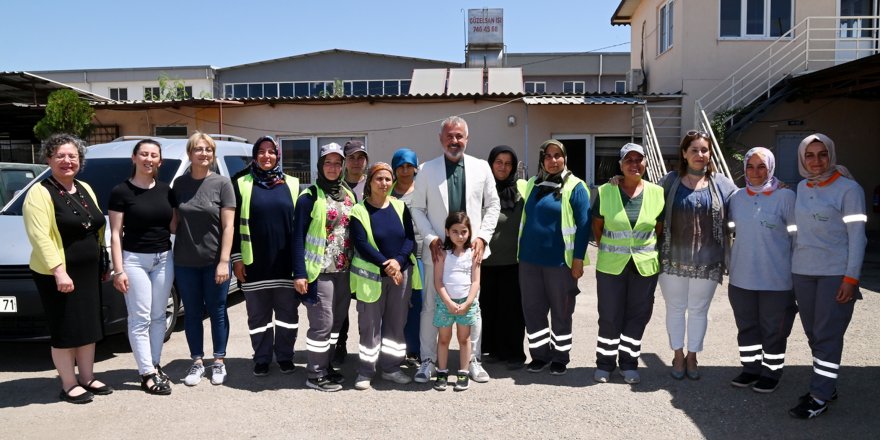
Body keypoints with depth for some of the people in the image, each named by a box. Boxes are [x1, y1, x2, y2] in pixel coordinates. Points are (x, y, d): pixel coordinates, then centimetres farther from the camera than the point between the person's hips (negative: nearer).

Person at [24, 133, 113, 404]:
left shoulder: (85, 189, 12)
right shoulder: (40, 193, -10)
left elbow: (98, 228, 18)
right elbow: (40, 237, -18)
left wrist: (104, 264, 15)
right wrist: (59, 271, -25)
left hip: (89, 272, 7)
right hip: (57, 275, -7)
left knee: (89, 327, 13)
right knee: (65, 331, 0)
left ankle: (88, 378, 25)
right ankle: (69, 386, 11)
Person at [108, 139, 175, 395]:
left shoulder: (165, 190, 7)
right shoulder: (121, 191, -6)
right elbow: (116, 234, -7)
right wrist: (119, 270, -12)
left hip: (164, 258, 5)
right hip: (134, 259, -5)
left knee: (158, 316, 12)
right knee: (140, 319, -2)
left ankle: (155, 365, 23)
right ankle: (147, 374, 4)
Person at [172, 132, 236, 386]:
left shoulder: (222, 184, -5)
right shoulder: (179, 184, 4)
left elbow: (228, 225, -7)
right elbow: (175, 221, 10)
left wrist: (224, 261, -13)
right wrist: (172, 254, 2)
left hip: (214, 261, -3)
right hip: (185, 262, 3)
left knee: (217, 311, 7)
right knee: (192, 313, 10)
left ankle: (219, 362, 20)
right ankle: (197, 362, 22)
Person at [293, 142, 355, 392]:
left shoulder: (349, 195, 12)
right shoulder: (309, 197, -6)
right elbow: (298, 237, -9)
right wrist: (299, 273, -15)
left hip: (344, 271, 6)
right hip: (320, 271, -6)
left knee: (337, 322, 12)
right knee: (322, 324, -4)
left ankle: (326, 366, 26)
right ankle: (315, 375, 8)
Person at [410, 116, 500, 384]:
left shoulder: (481, 168, 5)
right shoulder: (427, 170, 2)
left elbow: (492, 206, 8)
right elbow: (418, 208, 4)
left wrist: (482, 236, -4)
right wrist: (431, 238, -8)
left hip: (471, 249, 1)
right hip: (438, 250, -1)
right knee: (431, 306, 4)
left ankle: (473, 361, 21)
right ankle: (428, 361, 17)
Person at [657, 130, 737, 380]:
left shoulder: (721, 183, 2)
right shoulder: (671, 181, 1)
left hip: (706, 261, 0)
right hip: (674, 258, 0)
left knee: (698, 310, 12)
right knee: (675, 308, 12)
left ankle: (692, 357, 28)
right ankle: (678, 356, 28)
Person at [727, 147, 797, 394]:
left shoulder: (785, 196, -7)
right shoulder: (738, 197, 5)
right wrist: (729, 263, 12)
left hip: (776, 279, -4)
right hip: (741, 277, 4)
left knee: (773, 330, 9)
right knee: (747, 326, 15)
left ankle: (771, 373, 25)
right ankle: (751, 369, 31)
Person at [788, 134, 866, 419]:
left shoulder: (848, 188, -7)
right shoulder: (802, 187, 10)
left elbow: (856, 235, -9)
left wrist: (851, 277, -14)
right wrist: (793, 263, 14)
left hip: (836, 274, -5)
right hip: (802, 272, 6)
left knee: (827, 336, -3)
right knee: (813, 334, 10)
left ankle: (820, 398, 4)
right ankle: (825, 386, 23)